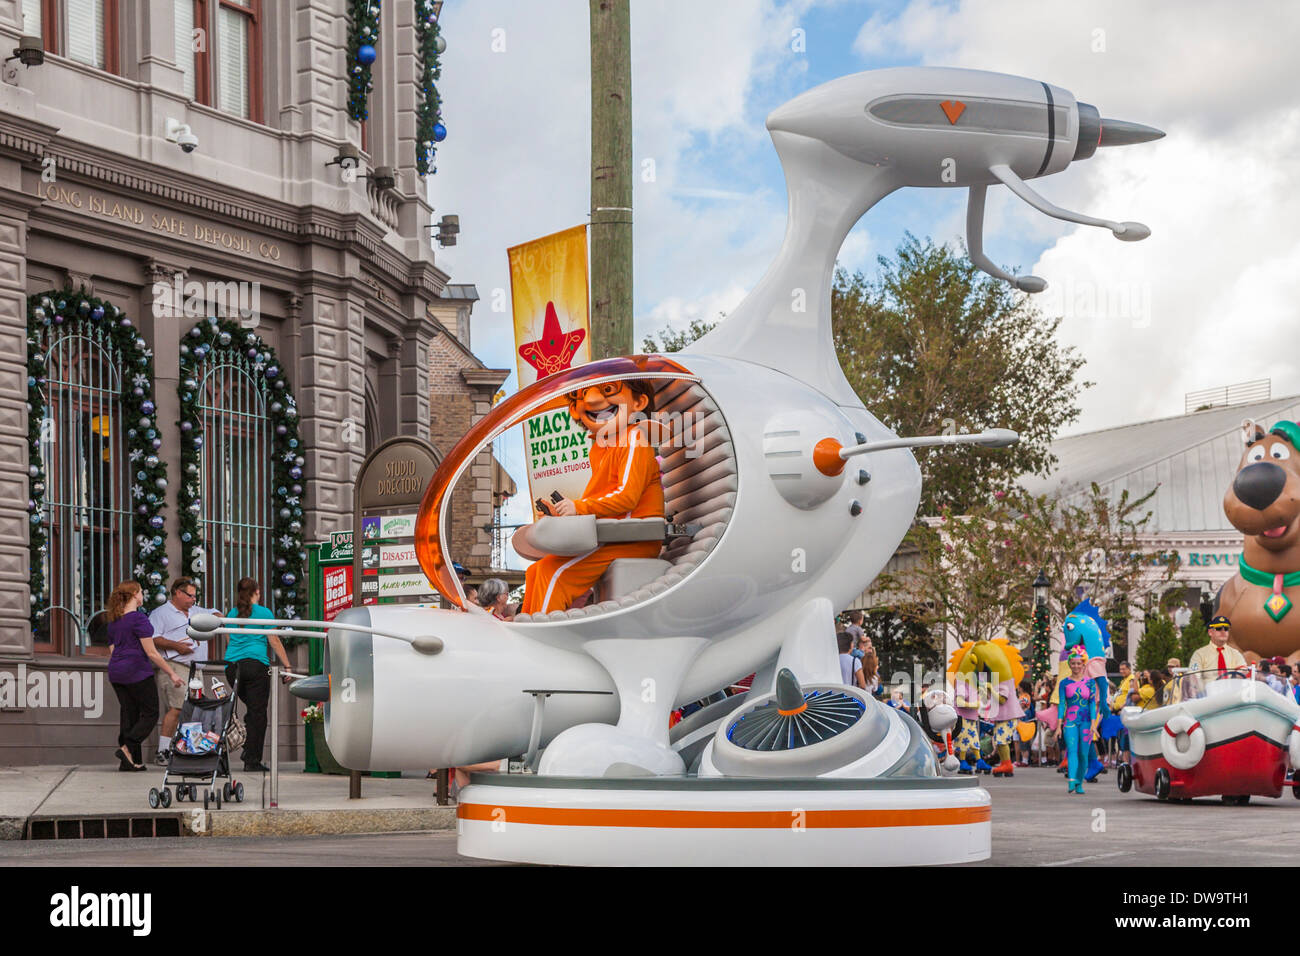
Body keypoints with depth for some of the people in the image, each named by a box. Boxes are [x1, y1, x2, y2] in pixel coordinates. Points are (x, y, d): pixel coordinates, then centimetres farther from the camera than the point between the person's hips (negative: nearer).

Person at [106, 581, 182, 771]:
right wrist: (171, 673, -10)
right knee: (150, 714, 0)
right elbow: (151, 652, -14)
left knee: (128, 714, 9)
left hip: (116, 672, 8)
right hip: (137, 672, -8)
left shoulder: (113, 621, 13)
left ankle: (134, 761, 5)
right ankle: (127, 748, -15)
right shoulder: (139, 618, -12)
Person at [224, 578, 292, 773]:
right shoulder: (263, 613, 2)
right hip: (256, 663, -5)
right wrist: (287, 667, 4)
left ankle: (247, 748, 5)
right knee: (258, 713, -2)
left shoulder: (232, 614, 15)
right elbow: (275, 642, 1)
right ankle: (252, 760, -5)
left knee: (253, 709, 17)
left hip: (232, 666, 5)